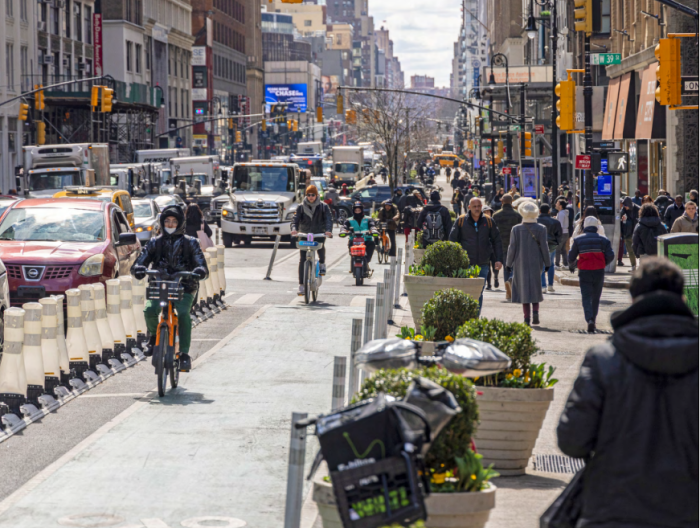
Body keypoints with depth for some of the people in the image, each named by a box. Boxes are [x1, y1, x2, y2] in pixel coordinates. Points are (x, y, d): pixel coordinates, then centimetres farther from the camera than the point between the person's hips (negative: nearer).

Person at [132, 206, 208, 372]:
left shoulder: (190, 243, 4)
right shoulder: (155, 243, 7)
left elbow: (203, 268, -4)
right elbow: (140, 262, 1)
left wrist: (199, 271, -30)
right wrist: (138, 269, -25)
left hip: (184, 289, -1)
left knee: (183, 314, -31)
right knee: (149, 310, -29)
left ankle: (185, 355, -23)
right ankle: (153, 336, 3)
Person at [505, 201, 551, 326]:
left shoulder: (516, 229, -6)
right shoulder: (541, 229, -5)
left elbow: (512, 248, -4)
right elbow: (544, 247, -4)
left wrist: (508, 263, 5)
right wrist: (547, 263, 5)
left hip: (521, 263, 0)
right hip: (536, 263, 1)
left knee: (524, 289, 4)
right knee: (535, 288, 14)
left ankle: (527, 316, 0)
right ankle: (535, 311, -4)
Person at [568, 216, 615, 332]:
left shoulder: (578, 240, 2)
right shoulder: (603, 240, 3)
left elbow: (571, 256, 5)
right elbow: (610, 256, -4)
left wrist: (571, 265, 26)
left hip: (584, 272, -1)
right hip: (599, 272, 1)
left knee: (586, 297, -3)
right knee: (596, 297, 15)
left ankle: (590, 319, -24)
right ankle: (593, 320, 21)